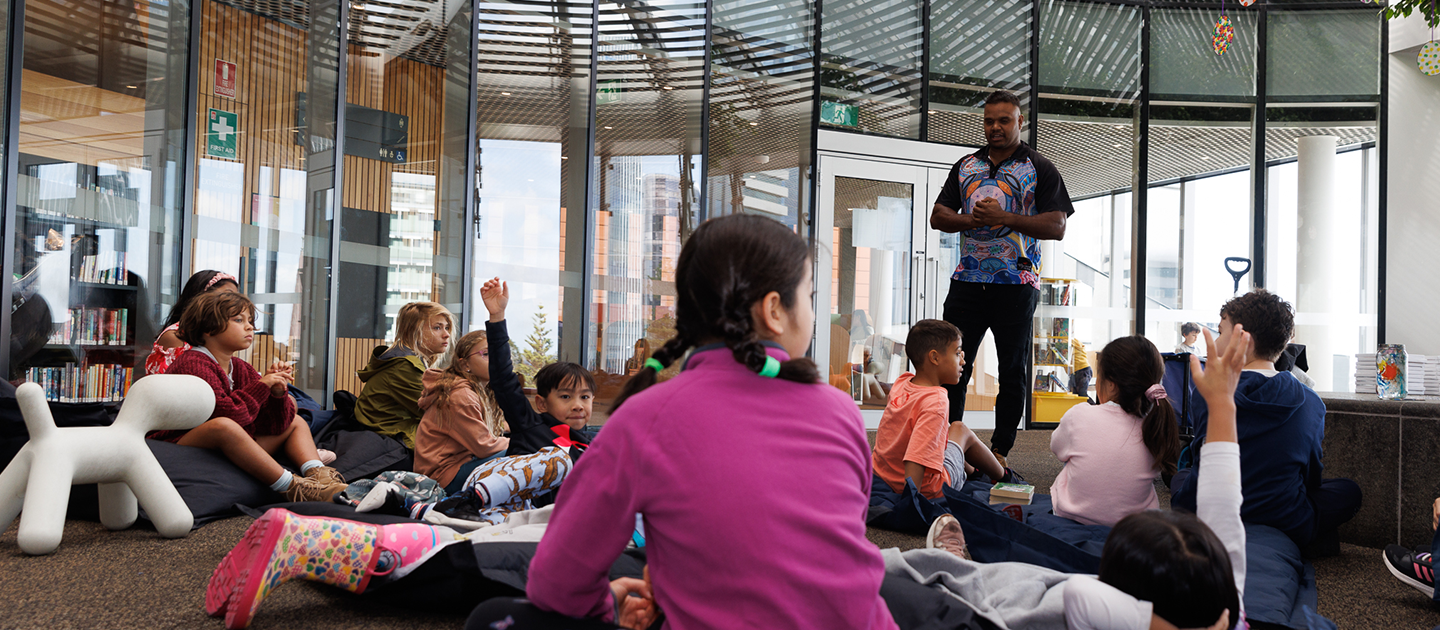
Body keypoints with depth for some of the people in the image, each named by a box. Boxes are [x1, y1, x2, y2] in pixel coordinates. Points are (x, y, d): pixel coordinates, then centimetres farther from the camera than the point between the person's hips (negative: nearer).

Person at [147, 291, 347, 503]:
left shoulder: (240, 368, 12)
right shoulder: (192, 364, -14)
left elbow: (275, 425, 9)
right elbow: (228, 414, -29)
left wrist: (278, 393, -11)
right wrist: (262, 385, -15)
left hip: (227, 451, 10)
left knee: (296, 423, 15)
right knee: (223, 426, -40)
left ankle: (316, 473, -17)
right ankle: (293, 489, -33)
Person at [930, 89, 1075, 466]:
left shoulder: (1040, 170, 4)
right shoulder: (965, 166, 16)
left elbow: (1056, 227, -5)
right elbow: (938, 216, 12)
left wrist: (1004, 218, -16)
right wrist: (974, 219, -8)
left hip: (1017, 283, -3)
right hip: (967, 280, 3)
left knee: (1012, 371, 2)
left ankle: (1000, 452, 10)